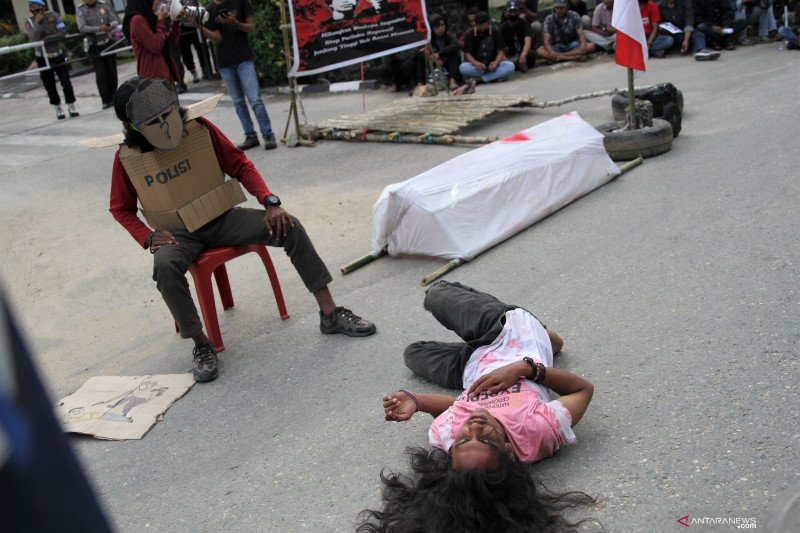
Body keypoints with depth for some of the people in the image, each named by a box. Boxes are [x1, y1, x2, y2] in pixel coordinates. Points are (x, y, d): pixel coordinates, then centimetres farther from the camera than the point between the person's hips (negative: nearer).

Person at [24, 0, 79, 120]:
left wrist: (45, 39, -17)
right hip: (43, 59, 1)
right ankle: (58, 108, 19)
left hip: (58, 55, -1)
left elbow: (62, 32, -14)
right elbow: (33, 38, -19)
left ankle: (71, 106, 7)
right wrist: (38, 22, -21)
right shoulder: (29, 21, -5)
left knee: (66, 81, -6)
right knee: (49, 85, 6)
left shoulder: (52, 15, -5)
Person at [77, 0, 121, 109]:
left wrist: (110, 25, -20)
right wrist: (99, 28, -25)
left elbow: (115, 21, 3)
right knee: (100, 74, -6)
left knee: (112, 72, 6)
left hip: (108, 44, 2)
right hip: (95, 47, -2)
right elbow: (82, 28, -13)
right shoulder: (81, 10, -2)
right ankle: (106, 100, -3)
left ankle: (113, 98, 17)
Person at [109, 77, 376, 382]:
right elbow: (121, 209, 3)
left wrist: (270, 202, -15)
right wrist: (148, 237, -16)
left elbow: (239, 165, -2)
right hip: (180, 234, -1)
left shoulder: (199, 127, -9)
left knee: (289, 227, -19)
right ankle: (201, 343, -16)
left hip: (221, 219, 1)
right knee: (164, 265, -37)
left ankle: (330, 314, -11)